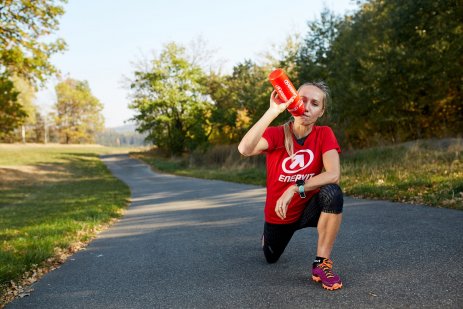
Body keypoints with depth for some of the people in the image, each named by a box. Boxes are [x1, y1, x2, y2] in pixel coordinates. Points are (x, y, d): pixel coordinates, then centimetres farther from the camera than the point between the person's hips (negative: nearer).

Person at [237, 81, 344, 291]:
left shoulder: (324, 134, -15)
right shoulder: (276, 134, -19)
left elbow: (333, 175, -29)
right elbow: (245, 149, -41)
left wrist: (295, 189, -37)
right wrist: (274, 111, -46)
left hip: (308, 208, -1)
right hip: (277, 214, 1)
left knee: (332, 193, -32)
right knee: (271, 258, 19)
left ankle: (321, 264, -20)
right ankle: (269, 234, 56)